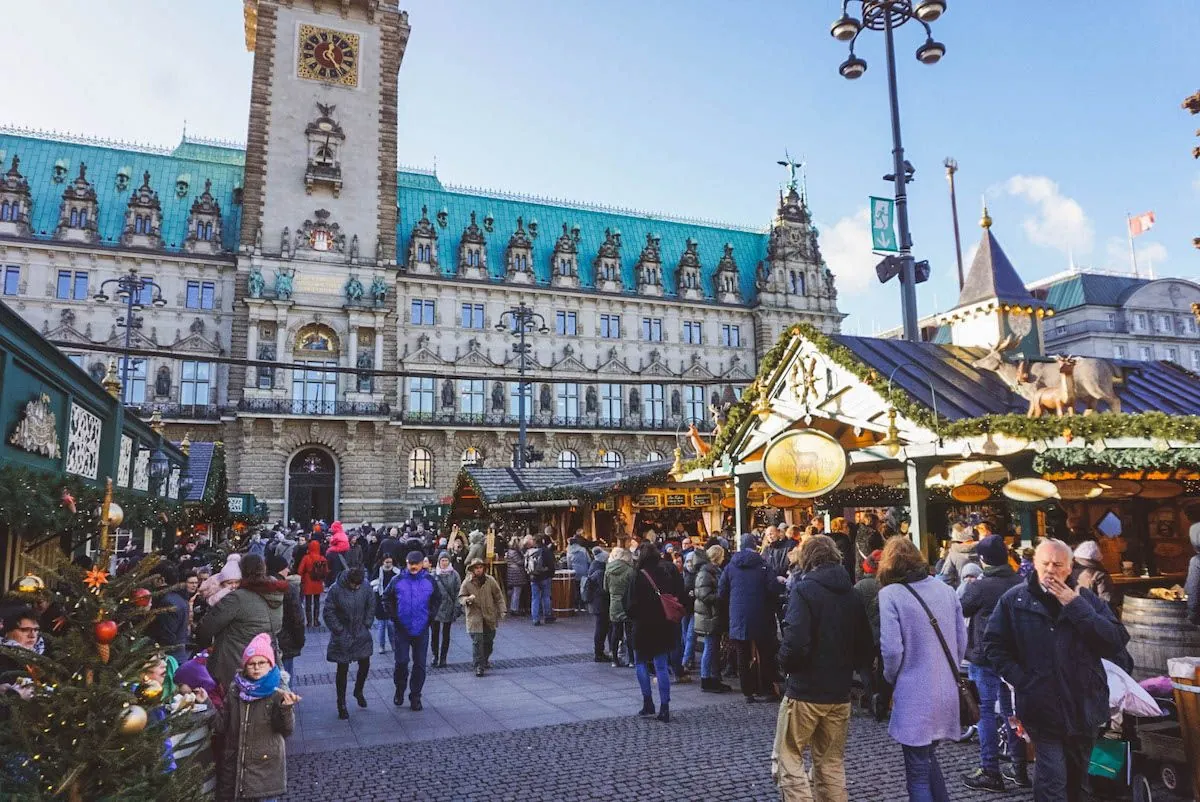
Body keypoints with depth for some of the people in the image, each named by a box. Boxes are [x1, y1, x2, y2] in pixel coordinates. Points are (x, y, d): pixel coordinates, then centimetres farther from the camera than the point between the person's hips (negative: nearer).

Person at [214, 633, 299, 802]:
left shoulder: (278, 692, -9)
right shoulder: (236, 689, 4)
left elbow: (287, 730, -16)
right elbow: (222, 725, 11)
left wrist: (286, 708, -34)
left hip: (265, 763, -4)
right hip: (234, 763, 4)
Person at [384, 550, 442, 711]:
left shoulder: (429, 581, -1)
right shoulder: (398, 580, -3)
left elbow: (437, 599, 12)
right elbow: (387, 598, 7)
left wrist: (430, 615, 3)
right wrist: (393, 616, -1)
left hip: (421, 629, 1)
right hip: (402, 629, -1)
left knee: (420, 664, 6)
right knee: (401, 661, 1)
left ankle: (415, 696, 18)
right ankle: (399, 690, 26)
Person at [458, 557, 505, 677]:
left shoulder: (490, 580, -1)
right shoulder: (467, 583, -6)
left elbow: (498, 596, 5)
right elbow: (460, 597, 0)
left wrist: (501, 611, 0)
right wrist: (467, 599, -23)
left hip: (490, 617, 3)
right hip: (474, 617, -3)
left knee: (489, 640, 15)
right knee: (477, 641, -9)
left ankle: (485, 659, 38)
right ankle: (479, 666, -2)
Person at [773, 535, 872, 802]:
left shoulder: (804, 589, -12)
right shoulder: (852, 594, 7)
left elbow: (796, 641, -24)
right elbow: (867, 650, 10)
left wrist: (786, 664, -5)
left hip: (805, 692, -6)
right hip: (840, 694, 6)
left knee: (787, 758, 7)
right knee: (832, 764, 16)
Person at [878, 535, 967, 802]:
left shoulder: (889, 594, -12)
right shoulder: (945, 588, 5)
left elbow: (891, 650, -17)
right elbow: (962, 639, 9)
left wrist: (891, 680, 1)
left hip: (914, 696, -6)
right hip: (947, 693, 6)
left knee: (918, 771, 5)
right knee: (927, 757, 22)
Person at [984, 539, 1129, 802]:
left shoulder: (1086, 599, 1)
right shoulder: (1014, 600, -4)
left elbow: (1117, 644, -11)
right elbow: (994, 645, -1)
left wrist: (1076, 607, -16)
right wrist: (1021, 680, -11)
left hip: (1084, 706, 3)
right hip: (1043, 708, -3)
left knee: (1077, 778, 21)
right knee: (1053, 780, -7)